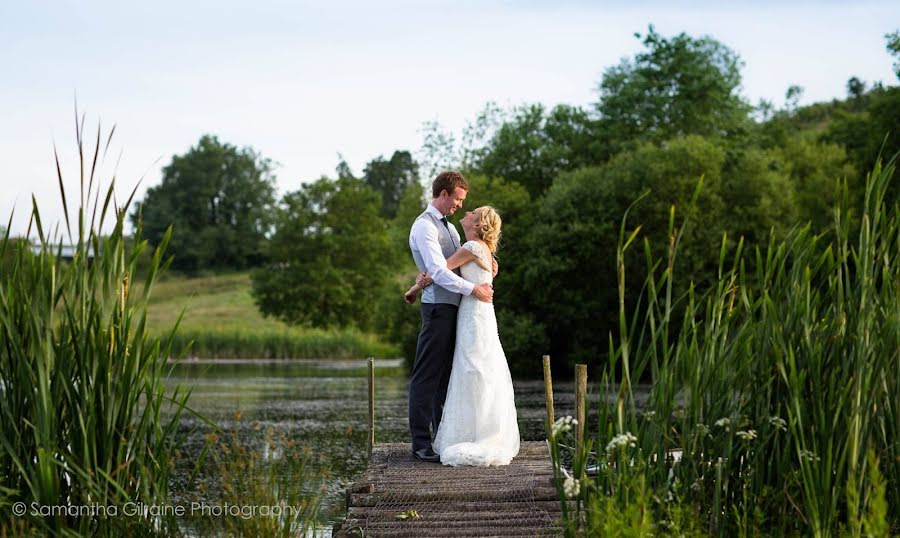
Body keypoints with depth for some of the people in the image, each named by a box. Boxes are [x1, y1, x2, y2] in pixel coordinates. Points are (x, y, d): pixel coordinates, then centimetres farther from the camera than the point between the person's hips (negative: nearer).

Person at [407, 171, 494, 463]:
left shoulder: (448, 227, 20)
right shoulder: (424, 226, -10)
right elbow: (438, 271, -20)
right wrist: (473, 289, -22)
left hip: (455, 307, 10)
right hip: (438, 307, -10)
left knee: (447, 374, 14)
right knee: (427, 376, -6)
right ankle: (421, 442, -3)